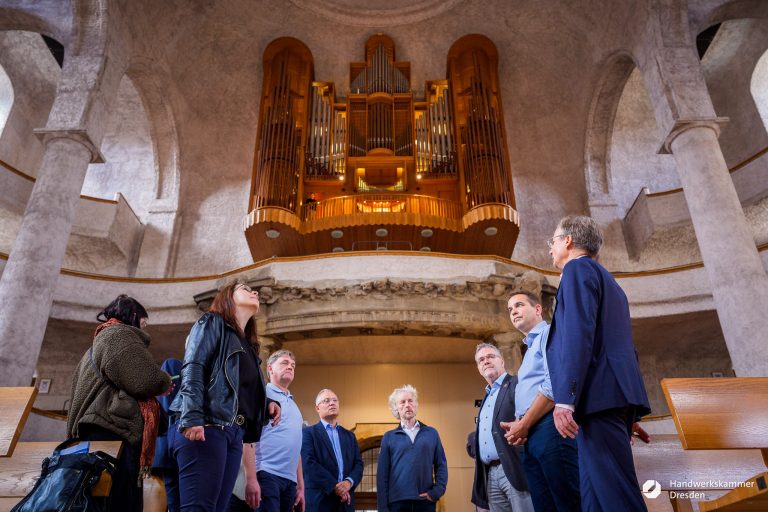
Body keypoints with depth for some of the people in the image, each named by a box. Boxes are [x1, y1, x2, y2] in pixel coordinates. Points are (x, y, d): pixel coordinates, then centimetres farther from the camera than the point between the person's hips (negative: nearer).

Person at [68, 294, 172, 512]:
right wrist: (165, 382, 6)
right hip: (114, 432, -11)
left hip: (99, 431, 11)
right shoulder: (119, 334, -2)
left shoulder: (99, 342, 30)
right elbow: (147, 380, -14)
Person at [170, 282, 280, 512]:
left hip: (234, 433, 8)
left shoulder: (249, 346, 28)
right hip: (206, 426, -7)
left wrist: (267, 405, 3)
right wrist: (192, 418, -20)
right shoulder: (212, 323, 8)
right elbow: (192, 370, -7)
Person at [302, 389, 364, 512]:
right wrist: (334, 486, -16)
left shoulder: (349, 435, 17)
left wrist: (349, 482, -11)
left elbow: (358, 464, 10)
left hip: (346, 501, 5)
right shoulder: (308, 433, 0)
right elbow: (309, 463, -11)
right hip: (320, 500, -4)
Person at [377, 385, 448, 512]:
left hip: (426, 501, 1)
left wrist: (437, 491, -6)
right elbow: (382, 473, 3)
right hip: (397, 502, -1)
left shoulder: (432, 433, 8)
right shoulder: (389, 437, 5)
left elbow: (441, 465, 8)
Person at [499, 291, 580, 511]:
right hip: (532, 437, 9)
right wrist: (519, 426, 6)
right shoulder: (530, 350, 30)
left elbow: (554, 383, -13)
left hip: (551, 428, -9)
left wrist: (523, 425, -9)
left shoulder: (550, 333, 2)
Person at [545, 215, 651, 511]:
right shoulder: (606, 279, 28)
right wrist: (628, 416, 24)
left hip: (599, 395, -10)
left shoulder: (578, 268, 0)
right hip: (618, 395, 10)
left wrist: (564, 399, -20)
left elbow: (577, 334, -15)